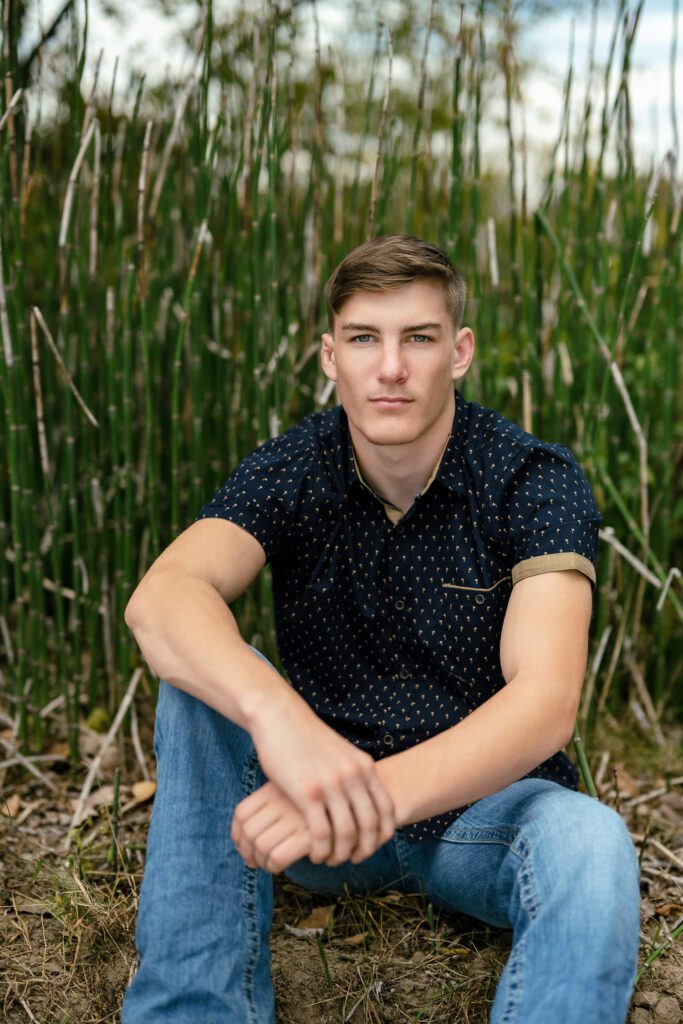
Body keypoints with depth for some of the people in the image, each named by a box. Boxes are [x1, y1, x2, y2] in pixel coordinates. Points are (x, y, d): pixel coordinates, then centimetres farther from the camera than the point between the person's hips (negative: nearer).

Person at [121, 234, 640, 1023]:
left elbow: (545, 702, -27)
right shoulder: (289, 474, -8)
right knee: (202, 676, -24)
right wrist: (274, 711, -50)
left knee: (589, 845, -35)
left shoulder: (536, 482, -13)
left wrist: (373, 794, -45)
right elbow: (160, 600, -28)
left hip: (486, 801, -2)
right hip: (326, 790, 3)